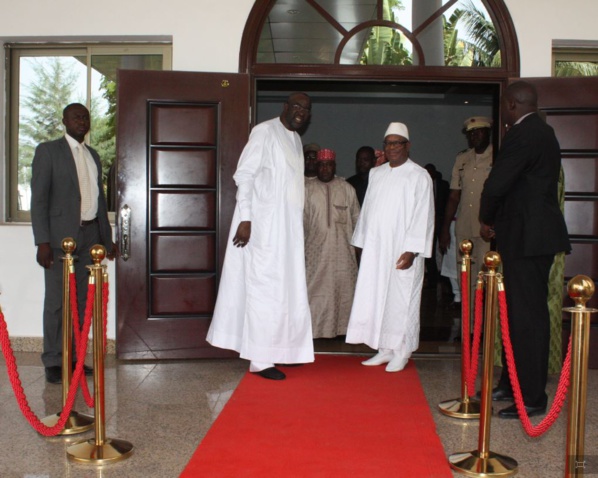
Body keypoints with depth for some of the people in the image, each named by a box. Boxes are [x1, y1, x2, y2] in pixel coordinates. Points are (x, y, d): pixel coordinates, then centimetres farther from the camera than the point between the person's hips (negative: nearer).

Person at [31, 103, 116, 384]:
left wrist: (106, 238, 18)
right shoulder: (48, 151, 1)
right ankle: (53, 362, 6)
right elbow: (38, 197, -6)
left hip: (89, 236, 6)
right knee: (57, 301, -3)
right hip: (60, 237, -5)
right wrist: (42, 241, -14)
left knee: (82, 301, 6)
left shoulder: (93, 156, 18)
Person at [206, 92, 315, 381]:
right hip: (263, 225, -8)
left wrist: (297, 222, 18)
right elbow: (244, 174, -14)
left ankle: (281, 349, 23)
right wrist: (245, 218, -21)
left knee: (287, 289, 12)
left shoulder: (295, 139, 17)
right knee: (265, 288, -6)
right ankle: (260, 360, 0)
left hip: (288, 227, 9)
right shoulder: (265, 132, -8)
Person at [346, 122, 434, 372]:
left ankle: (400, 352, 11)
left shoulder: (419, 176, -4)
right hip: (375, 249, 5)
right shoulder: (376, 174, 12)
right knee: (376, 297, 6)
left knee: (400, 300, 0)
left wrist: (412, 250, -16)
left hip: (402, 251, -5)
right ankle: (385, 349, 17)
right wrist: (362, 242, 10)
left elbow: (423, 216, -9)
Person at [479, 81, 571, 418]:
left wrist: (487, 220, 0)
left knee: (527, 315, -6)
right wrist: (497, 221, 11)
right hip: (537, 232, 11)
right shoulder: (545, 133, 17)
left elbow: (496, 185, -19)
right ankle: (512, 384, 28)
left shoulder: (522, 135, -15)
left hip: (527, 236, -11)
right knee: (521, 312, 17)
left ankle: (533, 398, 2)